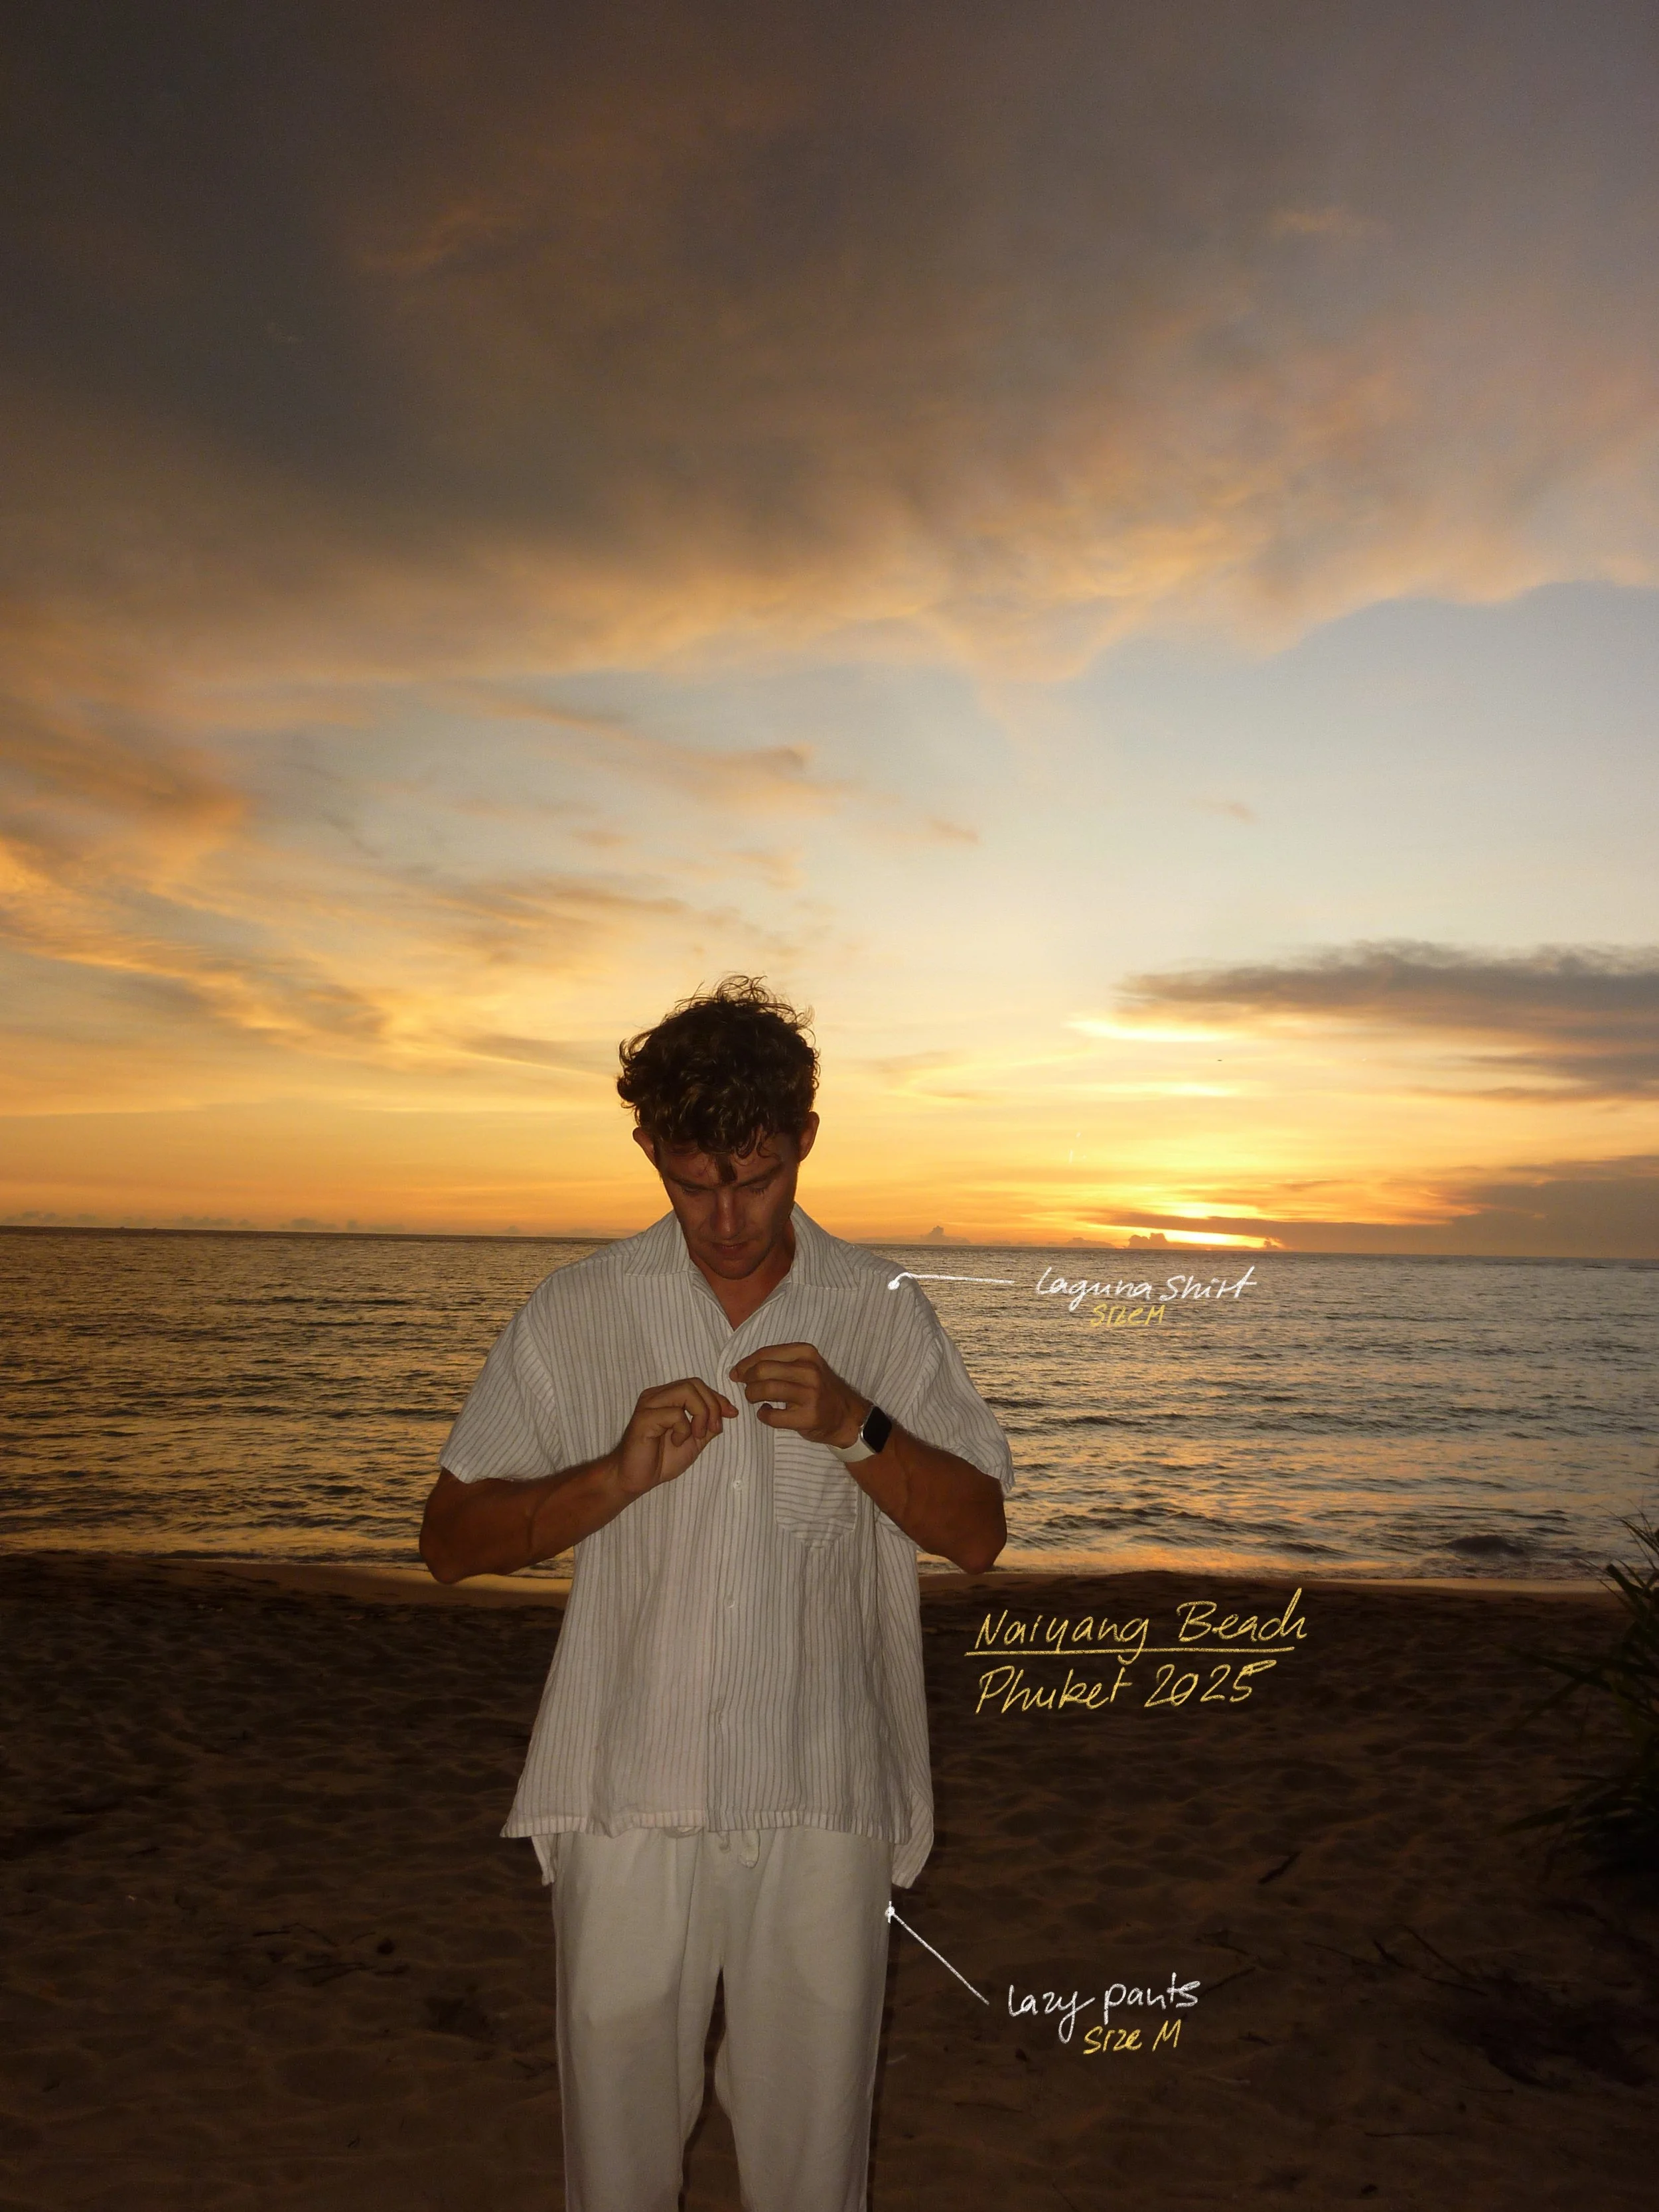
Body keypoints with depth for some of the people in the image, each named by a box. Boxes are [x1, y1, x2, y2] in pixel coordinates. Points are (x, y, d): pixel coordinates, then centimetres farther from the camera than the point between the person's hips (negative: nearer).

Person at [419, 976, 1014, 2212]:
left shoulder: (885, 1314, 1)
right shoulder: (578, 1317, -1)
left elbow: (979, 1535, 1)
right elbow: (452, 1542, -1)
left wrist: (855, 1428, -16)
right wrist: (619, 1472, -17)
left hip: (825, 1807, 1)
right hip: (630, 1799, 0)